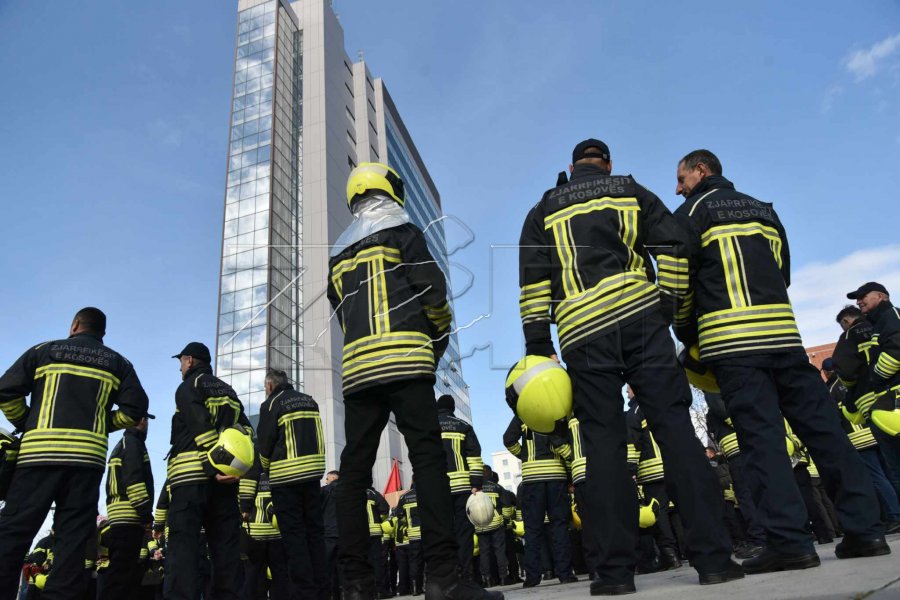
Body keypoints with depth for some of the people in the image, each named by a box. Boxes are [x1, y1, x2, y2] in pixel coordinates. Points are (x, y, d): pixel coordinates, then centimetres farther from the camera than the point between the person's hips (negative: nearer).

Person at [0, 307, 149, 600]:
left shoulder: (44, 351, 11)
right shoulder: (117, 363, 13)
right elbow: (136, 408, 2)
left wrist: (25, 423, 18)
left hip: (39, 452, -1)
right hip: (87, 457, 1)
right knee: (73, 538, 3)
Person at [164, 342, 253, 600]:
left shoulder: (188, 388, 5)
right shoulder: (228, 391, 23)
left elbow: (201, 428, -12)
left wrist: (213, 469, -18)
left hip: (191, 476, -6)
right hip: (227, 478, 6)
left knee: (183, 547, -8)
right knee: (226, 547, 7)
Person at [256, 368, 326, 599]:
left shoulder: (271, 404, -4)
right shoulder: (310, 401, 13)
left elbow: (265, 442, -4)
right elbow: (315, 437, 13)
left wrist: (267, 468, 14)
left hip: (286, 476, -5)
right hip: (313, 471, 6)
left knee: (293, 534, -1)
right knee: (314, 530, 10)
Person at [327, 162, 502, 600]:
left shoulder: (338, 256, 24)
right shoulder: (401, 231, 7)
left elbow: (343, 316, 21)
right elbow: (433, 289, -4)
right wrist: (441, 333, 12)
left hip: (356, 367, 6)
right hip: (404, 360, -6)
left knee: (354, 470, 4)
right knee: (428, 460, -9)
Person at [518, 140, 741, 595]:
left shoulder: (544, 210, 18)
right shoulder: (633, 192, 18)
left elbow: (533, 280, 7)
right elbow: (672, 249, 5)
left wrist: (538, 346, 5)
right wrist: (671, 305, 13)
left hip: (581, 334, 0)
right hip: (639, 317, 0)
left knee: (603, 442, 0)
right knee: (673, 426, 0)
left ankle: (615, 568, 0)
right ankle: (712, 556, -3)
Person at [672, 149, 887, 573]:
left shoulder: (693, 212, 4)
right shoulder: (764, 211, 23)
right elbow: (783, 273, 22)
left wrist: (688, 337, 11)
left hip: (732, 341, -6)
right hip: (782, 333, 6)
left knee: (761, 437, -7)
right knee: (822, 426, 7)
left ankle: (789, 541, -8)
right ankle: (863, 528, 10)